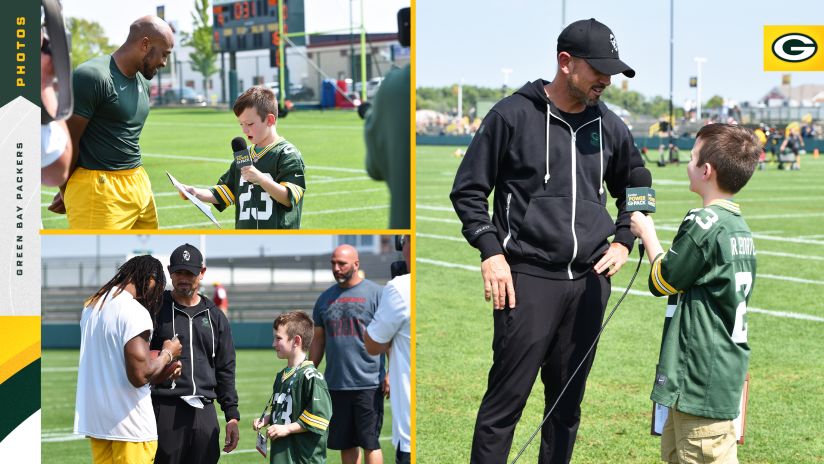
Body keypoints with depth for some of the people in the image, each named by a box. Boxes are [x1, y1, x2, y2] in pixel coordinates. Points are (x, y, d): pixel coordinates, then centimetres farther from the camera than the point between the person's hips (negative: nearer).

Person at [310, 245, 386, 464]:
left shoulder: (376, 293, -2)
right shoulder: (326, 298, 13)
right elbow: (318, 340, 19)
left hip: (368, 384, -5)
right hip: (336, 384, 5)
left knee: (370, 442, -6)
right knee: (346, 443, 9)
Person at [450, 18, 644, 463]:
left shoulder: (609, 126, 10)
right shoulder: (513, 115, -4)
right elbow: (468, 189, 1)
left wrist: (623, 242, 12)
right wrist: (491, 251, -8)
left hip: (590, 281, 5)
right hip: (528, 279, -5)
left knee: (568, 402, 10)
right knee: (506, 400, -7)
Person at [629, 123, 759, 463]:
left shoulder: (703, 223, -18)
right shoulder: (741, 227, 10)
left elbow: (663, 281, -5)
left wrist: (647, 234, 7)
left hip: (702, 379, -10)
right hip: (727, 371, 10)